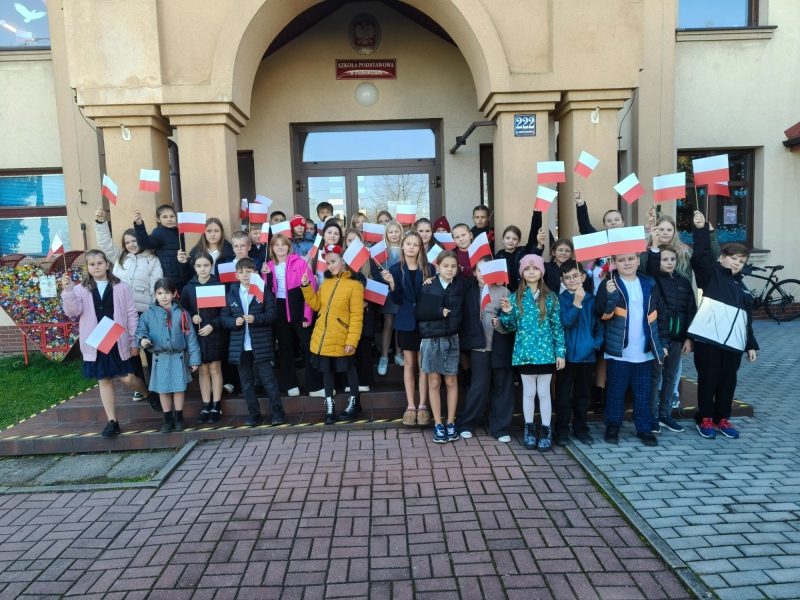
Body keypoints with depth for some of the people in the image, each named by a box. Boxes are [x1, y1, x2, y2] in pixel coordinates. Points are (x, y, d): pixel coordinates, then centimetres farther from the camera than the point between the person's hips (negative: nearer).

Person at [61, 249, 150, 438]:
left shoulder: (121, 287, 0)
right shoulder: (81, 289, 3)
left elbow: (132, 315, 0)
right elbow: (73, 312, -10)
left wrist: (134, 340, -2)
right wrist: (67, 290, -22)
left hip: (119, 342, -2)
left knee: (127, 378, -1)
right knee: (104, 381, 7)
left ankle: (150, 394, 30)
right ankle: (112, 422, 14)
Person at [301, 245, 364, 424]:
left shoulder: (354, 285, -12)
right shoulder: (326, 283, 7)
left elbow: (356, 316, -14)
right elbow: (316, 305, 11)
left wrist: (352, 340, -18)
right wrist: (306, 287, 1)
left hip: (341, 339, -6)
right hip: (322, 336, 6)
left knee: (349, 368, 11)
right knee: (327, 369, 13)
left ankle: (355, 404, 25)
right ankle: (330, 406, 24)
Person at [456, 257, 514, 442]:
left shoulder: (503, 291, 1)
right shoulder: (469, 290, 2)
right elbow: (464, 316, 0)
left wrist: (501, 323, -20)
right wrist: (465, 344, -7)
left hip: (500, 347, 1)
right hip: (479, 345, -1)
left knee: (502, 387, 7)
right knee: (480, 386, 1)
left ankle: (500, 427, 21)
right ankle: (465, 424, 19)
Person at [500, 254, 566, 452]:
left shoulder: (550, 298, 0)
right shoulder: (515, 297, 1)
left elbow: (557, 327, 1)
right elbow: (512, 327, 4)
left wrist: (560, 352, -2)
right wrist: (507, 312, -14)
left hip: (545, 352, -1)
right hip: (524, 352, 1)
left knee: (544, 392, 7)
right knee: (529, 392, 10)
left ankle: (546, 430, 19)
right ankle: (529, 429, 23)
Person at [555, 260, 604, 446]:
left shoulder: (592, 299, 4)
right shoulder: (560, 299, -6)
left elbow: (599, 324, 9)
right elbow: (566, 322, -18)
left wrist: (597, 342, -5)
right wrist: (576, 303, -26)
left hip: (587, 354, 3)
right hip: (567, 353, -3)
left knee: (583, 394, 14)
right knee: (563, 394, 5)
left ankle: (580, 428, 27)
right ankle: (562, 430, 15)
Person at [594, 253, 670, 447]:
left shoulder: (649, 285, 6)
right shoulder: (609, 285, -6)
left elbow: (660, 315, 11)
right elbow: (602, 314, -17)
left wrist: (663, 342, 8)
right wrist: (610, 295, -34)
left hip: (644, 351, 3)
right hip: (618, 350, -3)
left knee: (643, 392, 12)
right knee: (616, 391, 8)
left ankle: (644, 428, 23)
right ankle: (613, 426, 21)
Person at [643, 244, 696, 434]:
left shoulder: (684, 282, 8)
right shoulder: (654, 280, -3)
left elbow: (691, 311, 8)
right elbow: (651, 265, -26)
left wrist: (688, 337, 4)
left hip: (677, 336, 5)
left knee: (671, 376, 12)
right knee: (655, 375, 2)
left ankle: (665, 414, 24)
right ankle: (652, 416, 11)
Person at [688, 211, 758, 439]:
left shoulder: (742, 287, 19)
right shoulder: (711, 274, 3)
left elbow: (747, 319, 20)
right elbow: (702, 255, -15)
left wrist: (751, 344, 15)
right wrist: (701, 229, -25)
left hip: (733, 342, 6)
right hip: (709, 337, -6)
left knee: (728, 381, 10)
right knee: (708, 379, 1)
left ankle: (722, 418, 24)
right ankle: (705, 419, 13)